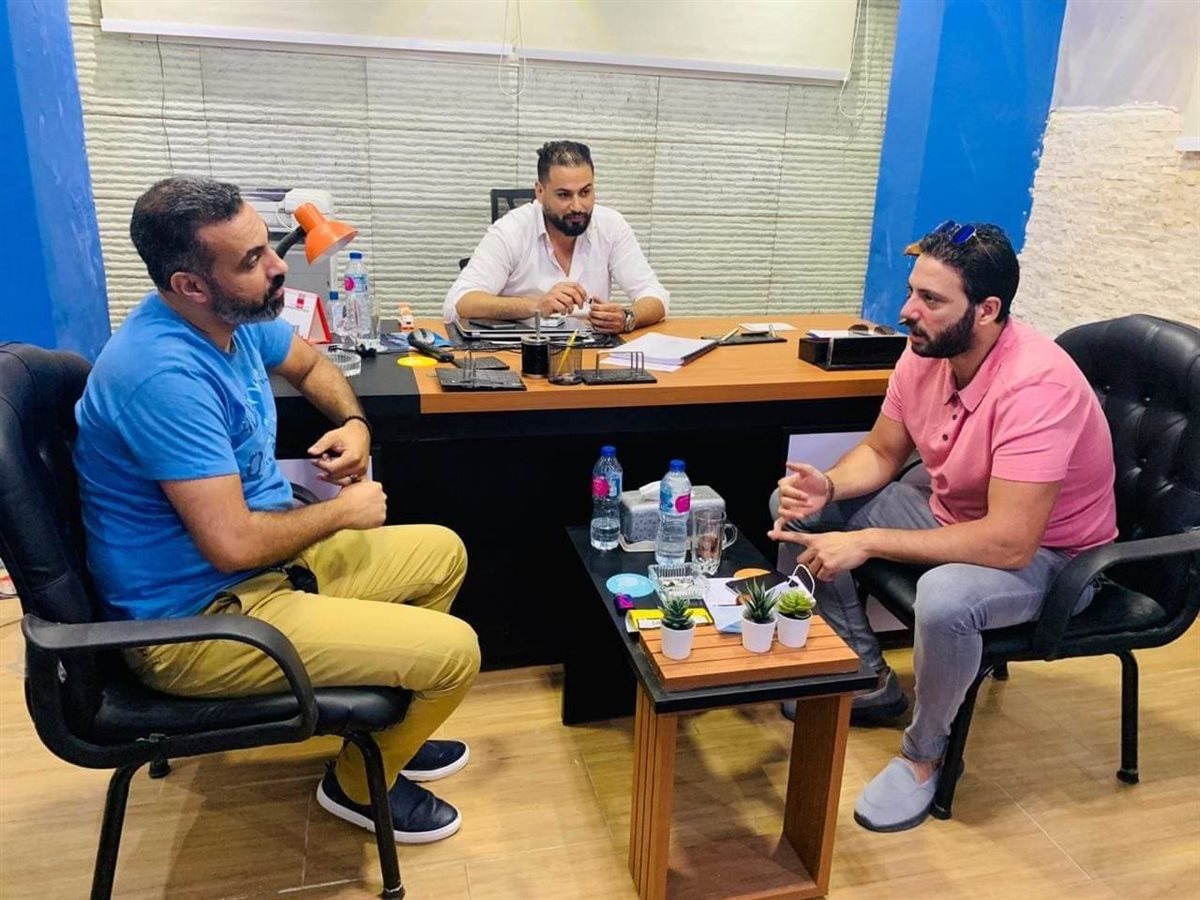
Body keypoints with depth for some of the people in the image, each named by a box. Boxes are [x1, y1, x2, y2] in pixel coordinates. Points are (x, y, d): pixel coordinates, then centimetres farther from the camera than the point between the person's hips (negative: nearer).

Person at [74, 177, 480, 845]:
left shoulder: (232, 315, -2)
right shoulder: (165, 375, -30)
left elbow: (310, 364, 20)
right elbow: (234, 544, -32)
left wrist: (355, 424, 0)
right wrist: (343, 512, -15)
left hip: (267, 560, 10)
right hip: (197, 621, -9)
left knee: (444, 552, 16)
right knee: (455, 651, -16)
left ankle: (385, 730, 31)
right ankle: (362, 783, 16)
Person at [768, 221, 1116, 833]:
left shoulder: (1036, 386, -33)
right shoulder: (924, 351, -11)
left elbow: (1009, 543, -37)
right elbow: (881, 452, 3)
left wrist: (866, 542, -35)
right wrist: (827, 486, -19)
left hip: (1045, 550, -7)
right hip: (948, 509, 8)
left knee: (944, 598, -40)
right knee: (796, 508, 0)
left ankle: (924, 753, -6)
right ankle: (870, 681, 12)